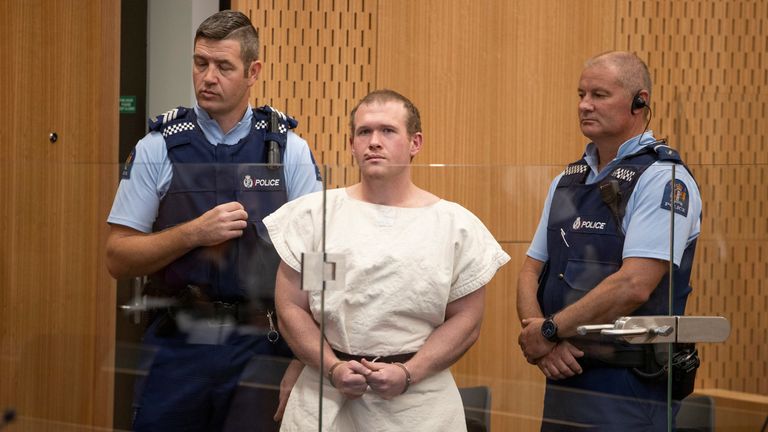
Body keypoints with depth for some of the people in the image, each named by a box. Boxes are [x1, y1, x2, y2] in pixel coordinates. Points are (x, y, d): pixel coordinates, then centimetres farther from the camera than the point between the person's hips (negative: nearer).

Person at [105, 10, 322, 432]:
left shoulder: (290, 151, 1)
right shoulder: (157, 148, 1)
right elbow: (118, 258, -1)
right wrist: (195, 233, -16)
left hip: (263, 346, 0)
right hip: (178, 345, 0)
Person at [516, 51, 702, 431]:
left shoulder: (663, 179, -10)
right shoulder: (568, 180, 14)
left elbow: (634, 286, -20)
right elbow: (531, 273, 12)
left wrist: (549, 331, -12)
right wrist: (544, 343, -7)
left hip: (628, 392, -7)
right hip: (562, 378, 7)